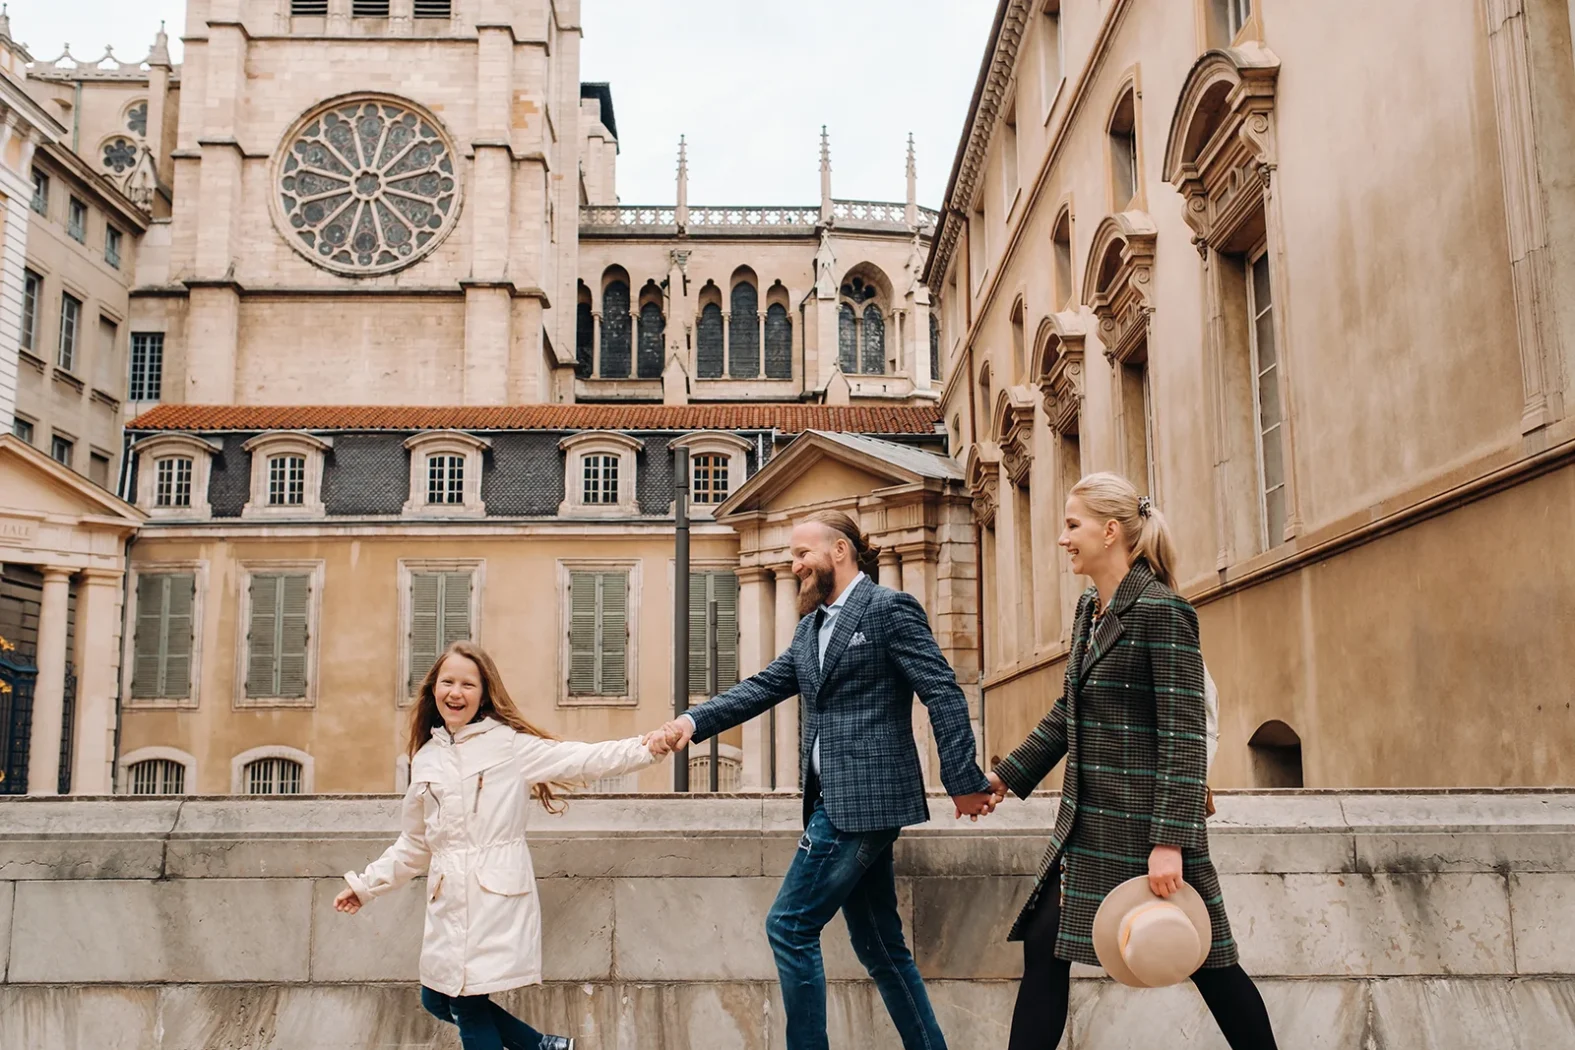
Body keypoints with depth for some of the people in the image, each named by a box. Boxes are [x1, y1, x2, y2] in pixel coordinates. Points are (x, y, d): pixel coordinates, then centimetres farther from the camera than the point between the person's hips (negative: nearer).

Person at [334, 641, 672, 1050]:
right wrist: (365, 884, 23)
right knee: (437, 1000, 11)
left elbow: (582, 760, -10)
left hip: (497, 894, -6)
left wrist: (644, 748, -24)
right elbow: (414, 843, 22)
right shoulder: (425, 759, 12)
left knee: (467, 1003, -7)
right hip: (448, 900, 6)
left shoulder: (510, 744, -3)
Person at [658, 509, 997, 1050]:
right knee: (879, 944, 14)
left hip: (863, 800, -9)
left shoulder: (890, 609, -8)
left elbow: (945, 695, -12)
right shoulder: (811, 626, 16)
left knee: (790, 927, -5)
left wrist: (963, 782, -15)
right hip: (836, 800, 9)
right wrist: (695, 721, -4)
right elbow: (765, 686, 10)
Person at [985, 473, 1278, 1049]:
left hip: (1147, 825, -8)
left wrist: (1169, 843, -24)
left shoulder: (1161, 611, -16)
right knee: (1043, 948, 7)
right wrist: (1004, 775, 20)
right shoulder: (1089, 608, 9)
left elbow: (1184, 735, -20)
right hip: (1087, 822, 8)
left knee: (1203, 960, 5)